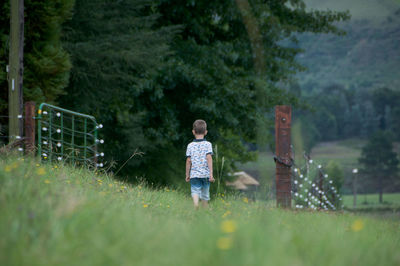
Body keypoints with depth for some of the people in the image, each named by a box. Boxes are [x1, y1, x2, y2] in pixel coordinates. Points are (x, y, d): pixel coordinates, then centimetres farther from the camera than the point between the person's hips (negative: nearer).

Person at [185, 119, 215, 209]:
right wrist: (211, 174, -10)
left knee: (195, 191, -10)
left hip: (194, 174, -1)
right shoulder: (208, 144, -1)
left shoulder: (190, 145, 2)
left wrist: (187, 175, 11)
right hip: (205, 174, 1)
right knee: (205, 194, 14)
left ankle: (195, 203, -40)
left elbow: (188, 161, 2)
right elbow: (209, 158, -9)